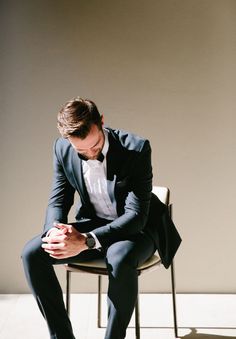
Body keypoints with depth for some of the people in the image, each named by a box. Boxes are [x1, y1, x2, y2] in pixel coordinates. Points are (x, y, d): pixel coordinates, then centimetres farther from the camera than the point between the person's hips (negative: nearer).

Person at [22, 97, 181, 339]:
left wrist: (86, 241, -37)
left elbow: (136, 214, -26)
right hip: (91, 224, 5)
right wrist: (55, 230, -24)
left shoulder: (136, 148, -23)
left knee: (120, 258, -39)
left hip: (132, 229, -4)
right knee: (31, 252, -16)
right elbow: (58, 200, 0)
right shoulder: (63, 149, -8)